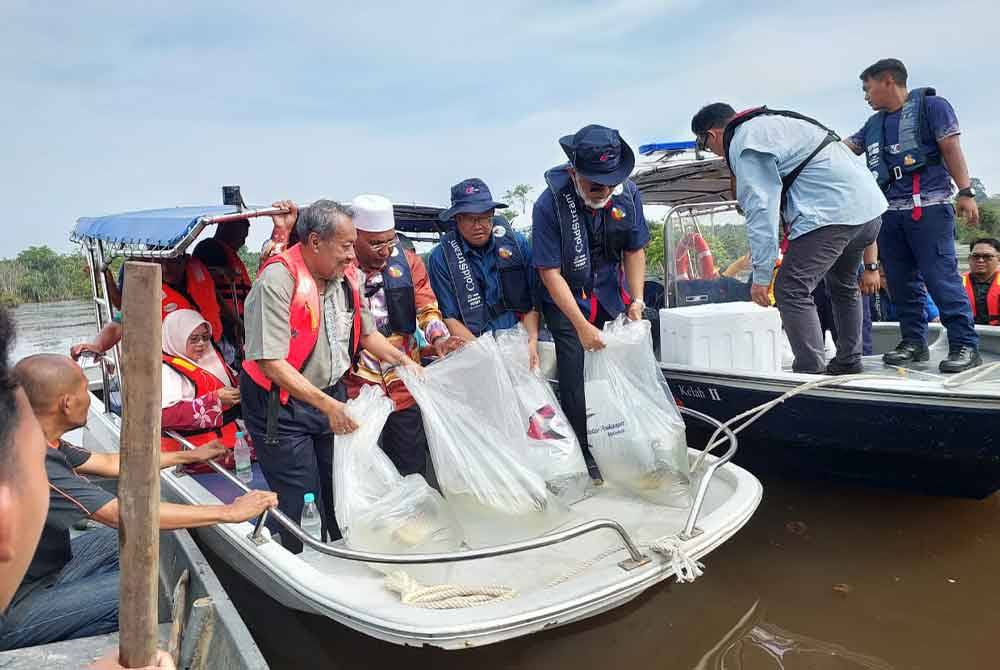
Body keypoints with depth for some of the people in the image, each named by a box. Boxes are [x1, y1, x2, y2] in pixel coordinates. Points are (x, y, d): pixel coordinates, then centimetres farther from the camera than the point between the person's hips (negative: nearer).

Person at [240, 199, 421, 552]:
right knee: (299, 505, 0)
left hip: (331, 396, 7)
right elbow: (270, 361, -27)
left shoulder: (346, 276, 0)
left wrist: (405, 362, 3)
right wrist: (327, 405, -30)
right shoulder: (277, 280, -22)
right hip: (281, 405, -7)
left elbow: (366, 332, 15)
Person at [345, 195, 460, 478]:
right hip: (354, 388, -3)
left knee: (411, 470, 14)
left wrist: (439, 338, -16)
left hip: (404, 384, 3)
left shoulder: (408, 262, 4)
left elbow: (427, 308, 2)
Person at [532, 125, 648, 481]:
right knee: (575, 372, -11)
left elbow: (634, 251, 0)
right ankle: (585, 455, 3)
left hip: (611, 291, 4)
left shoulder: (628, 192, -12)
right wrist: (581, 325, -25)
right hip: (565, 297, -4)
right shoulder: (550, 204, -25)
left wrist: (636, 301, -11)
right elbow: (550, 272, -21)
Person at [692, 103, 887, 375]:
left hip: (831, 213, -10)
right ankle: (849, 362, 35)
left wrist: (761, 275, -15)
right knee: (844, 286, 25)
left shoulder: (744, 144, -8)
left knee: (791, 291, -8)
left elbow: (761, 210, -16)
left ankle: (811, 371, -10)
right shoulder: (770, 121, 23)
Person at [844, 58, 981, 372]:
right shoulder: (874, 124, 20)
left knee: (942, 277, -11)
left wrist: (966, 193, -10)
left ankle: (965, 345, -5)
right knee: (901, 281, 7)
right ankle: (914, 341, 15)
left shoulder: (930, 105, 3)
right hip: (889, 212, 7)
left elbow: (951, 149, -3)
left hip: (929, 207, -6)